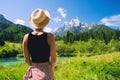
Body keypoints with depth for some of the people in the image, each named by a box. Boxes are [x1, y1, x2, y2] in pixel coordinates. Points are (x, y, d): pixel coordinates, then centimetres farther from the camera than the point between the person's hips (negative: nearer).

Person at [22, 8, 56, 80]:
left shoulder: (26, 37, -4)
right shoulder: (49, 36, -11)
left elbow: (27, 60, 1)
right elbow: (53, 60, -7)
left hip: (32, 73, 3)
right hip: (46, 73, -2)